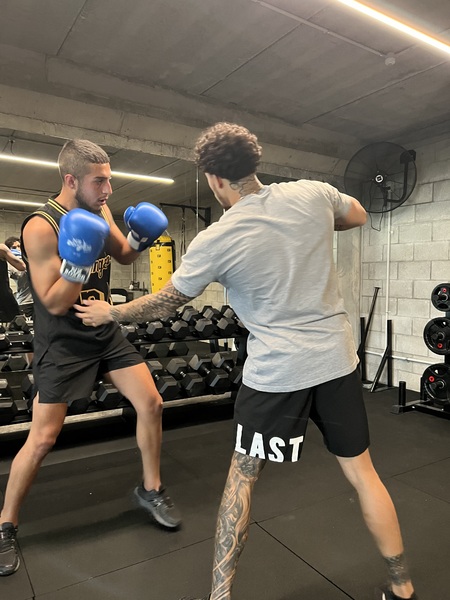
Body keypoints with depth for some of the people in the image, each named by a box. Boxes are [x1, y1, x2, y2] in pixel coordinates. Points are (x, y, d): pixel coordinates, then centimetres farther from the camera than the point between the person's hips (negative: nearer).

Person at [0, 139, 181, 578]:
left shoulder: (99, 211, 1)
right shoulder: (40, 227, -20)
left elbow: (125, 256, 16)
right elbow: (54, 304, -20)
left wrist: (140, 234, -4)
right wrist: (79, 258, -33)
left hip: (106, 332, 6)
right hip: (63, 344, -6)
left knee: (151, 405, 3)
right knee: (42, 438, -1)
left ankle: (150, 490, 25)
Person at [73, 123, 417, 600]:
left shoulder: (214, 241, -12)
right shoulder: (311, 193, -3)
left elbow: (164, 302, 1)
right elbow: (358, 215, 19)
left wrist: (108, 313, 18)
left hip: (277, 372, -4)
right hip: (337, 358, 4)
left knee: (242, 475, 16)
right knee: (361, 470, 18)